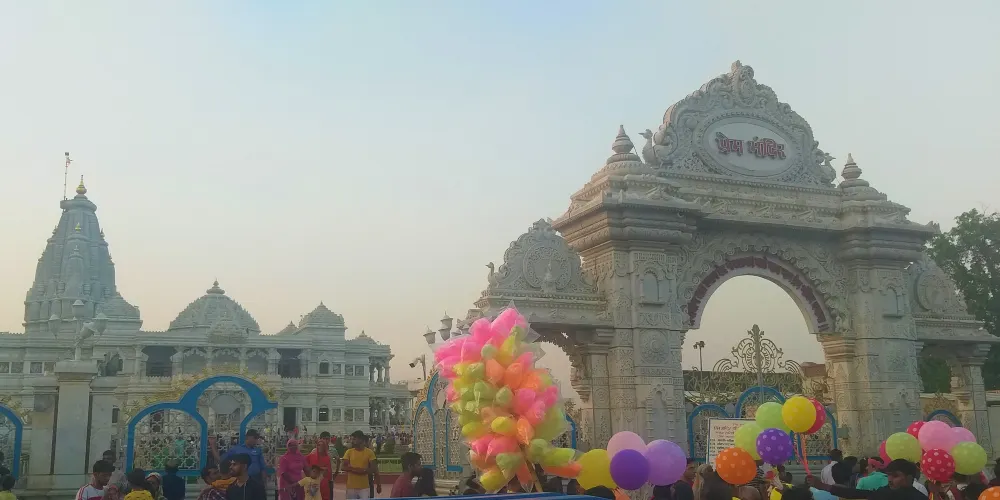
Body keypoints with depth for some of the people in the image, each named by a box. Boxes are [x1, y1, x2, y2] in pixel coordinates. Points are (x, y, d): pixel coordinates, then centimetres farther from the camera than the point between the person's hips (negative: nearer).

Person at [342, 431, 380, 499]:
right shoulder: (349, 452, 3)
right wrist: (361, 470, -16)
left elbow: (374, 469, -2)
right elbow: (344, 467, -7)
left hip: (364, 487, -2)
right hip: (351, 487, 2)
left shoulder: (369, 452, -2)